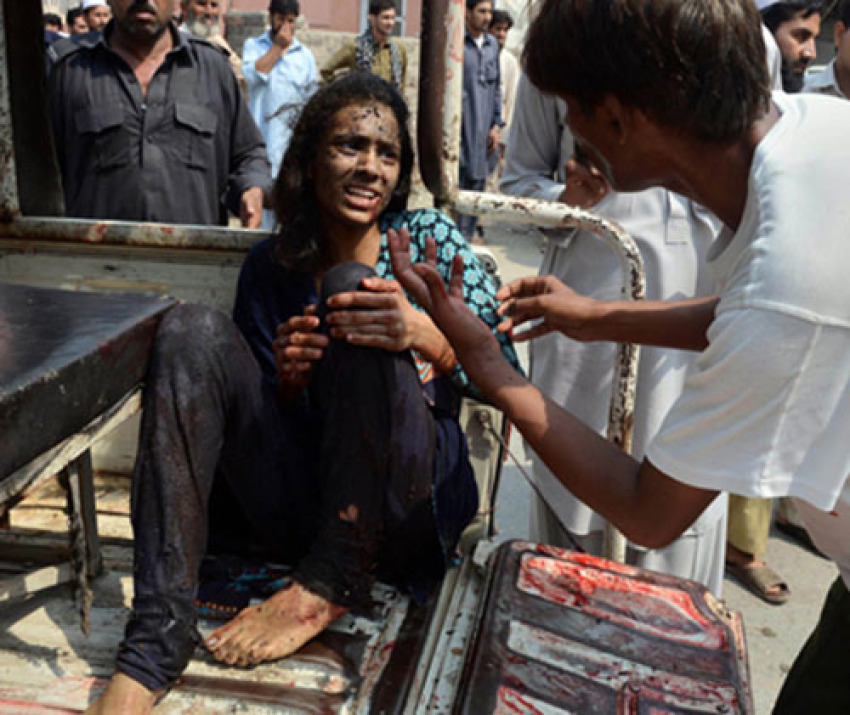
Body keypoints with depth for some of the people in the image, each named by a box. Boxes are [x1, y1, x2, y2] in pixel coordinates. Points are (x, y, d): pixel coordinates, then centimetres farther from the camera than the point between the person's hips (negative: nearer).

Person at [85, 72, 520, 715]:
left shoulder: (426, 235, 5)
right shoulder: (271, 268, 11)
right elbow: (258, 414, 13)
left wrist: (424, 335, -26)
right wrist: (287, 379, -11)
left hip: (407, 505, -2)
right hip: (299, 505, 3)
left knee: (353, 288, -22)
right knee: (194, 331, -17)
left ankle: (331, 586, -19)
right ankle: (157, 635, -25)